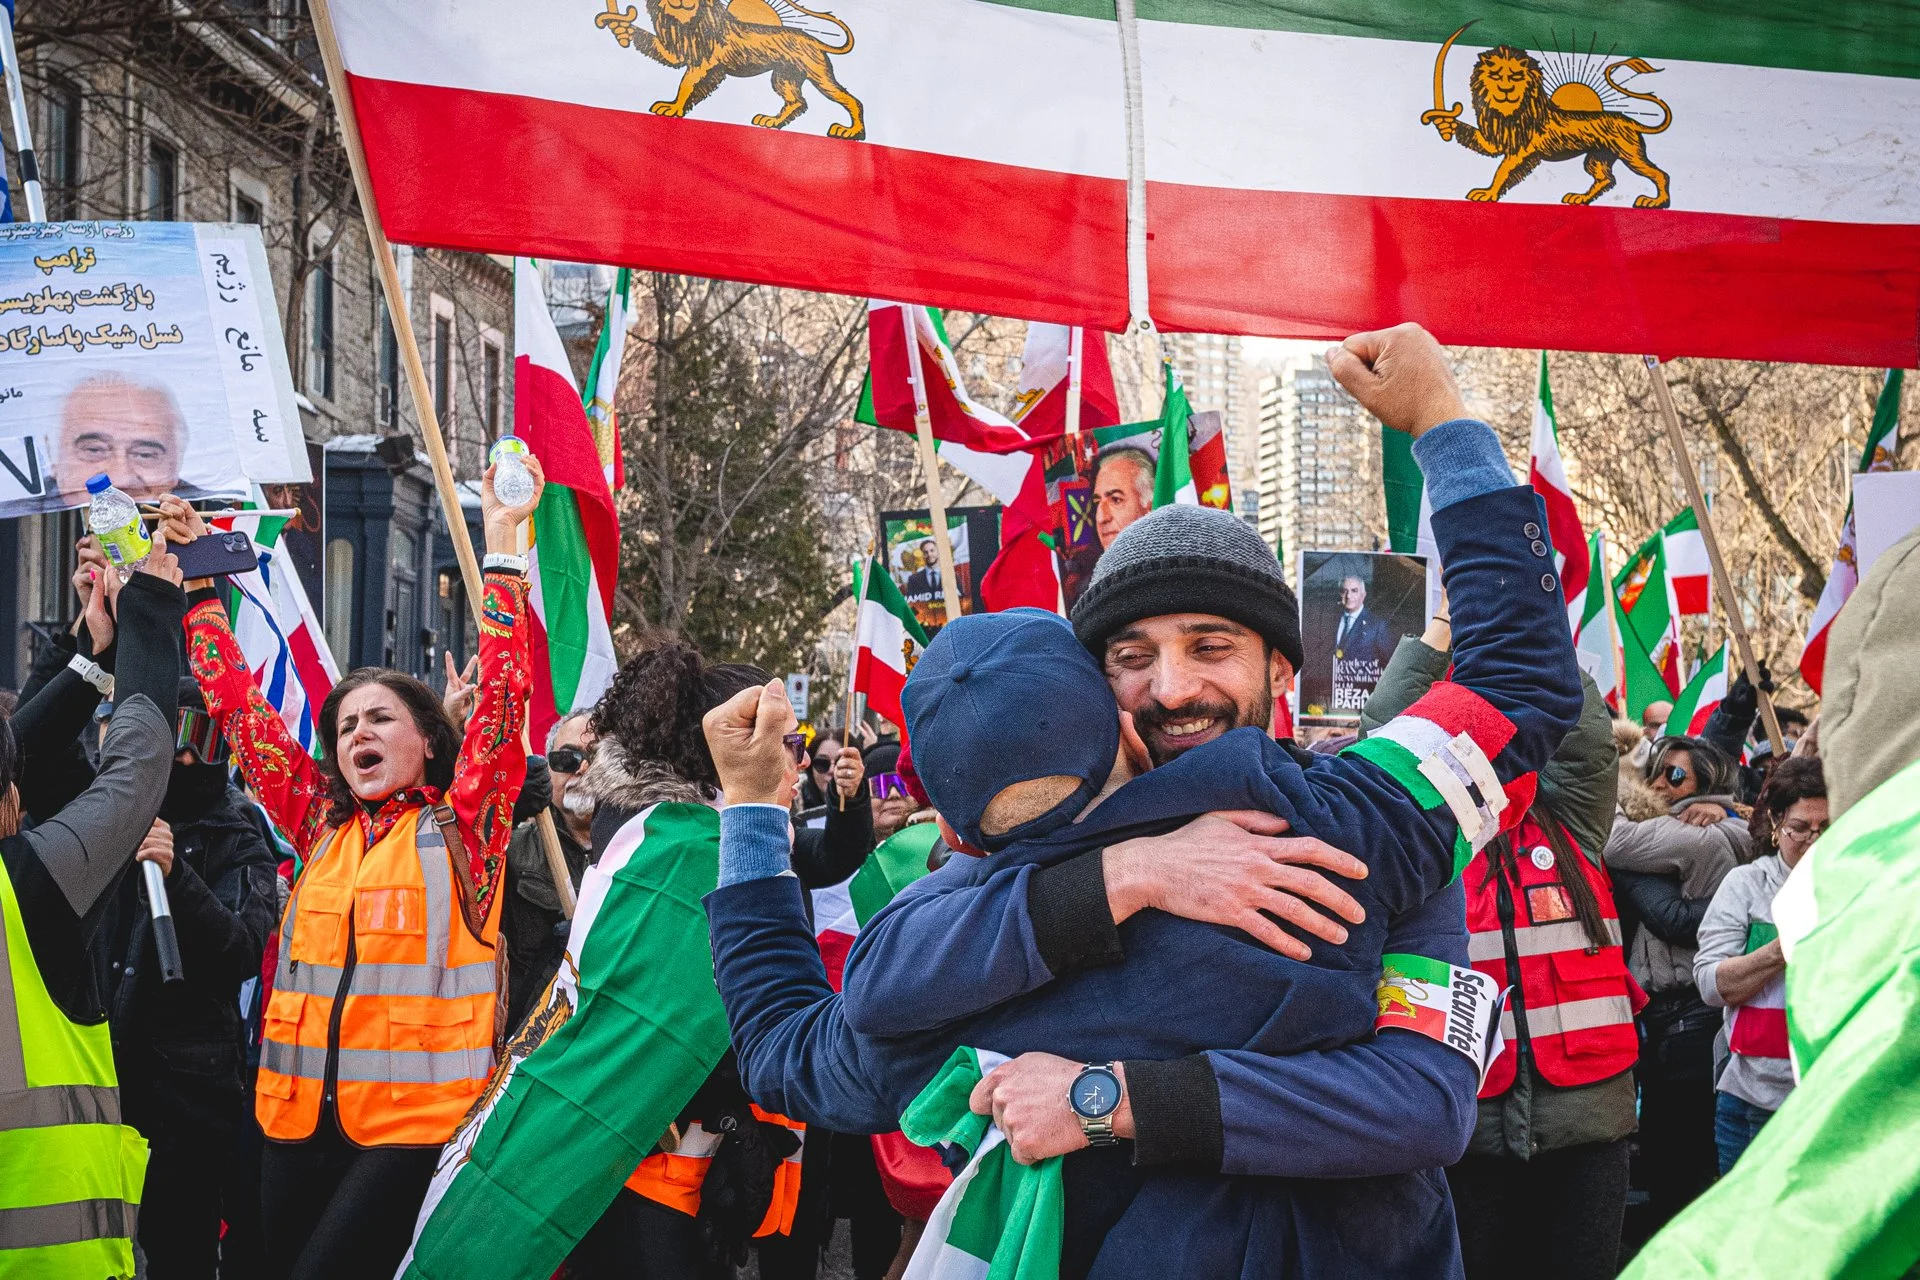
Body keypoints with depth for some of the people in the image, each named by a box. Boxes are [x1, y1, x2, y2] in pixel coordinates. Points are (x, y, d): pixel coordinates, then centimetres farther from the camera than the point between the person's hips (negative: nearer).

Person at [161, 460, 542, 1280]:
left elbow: (502, 697, -9)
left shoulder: (460, 825, 1)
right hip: (303, 1118, 5)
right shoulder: (322, 827, 12)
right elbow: (239, 707, 16)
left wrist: (502, 555, -12)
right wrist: (199, 579, 15)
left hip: (419, 1119, -5)